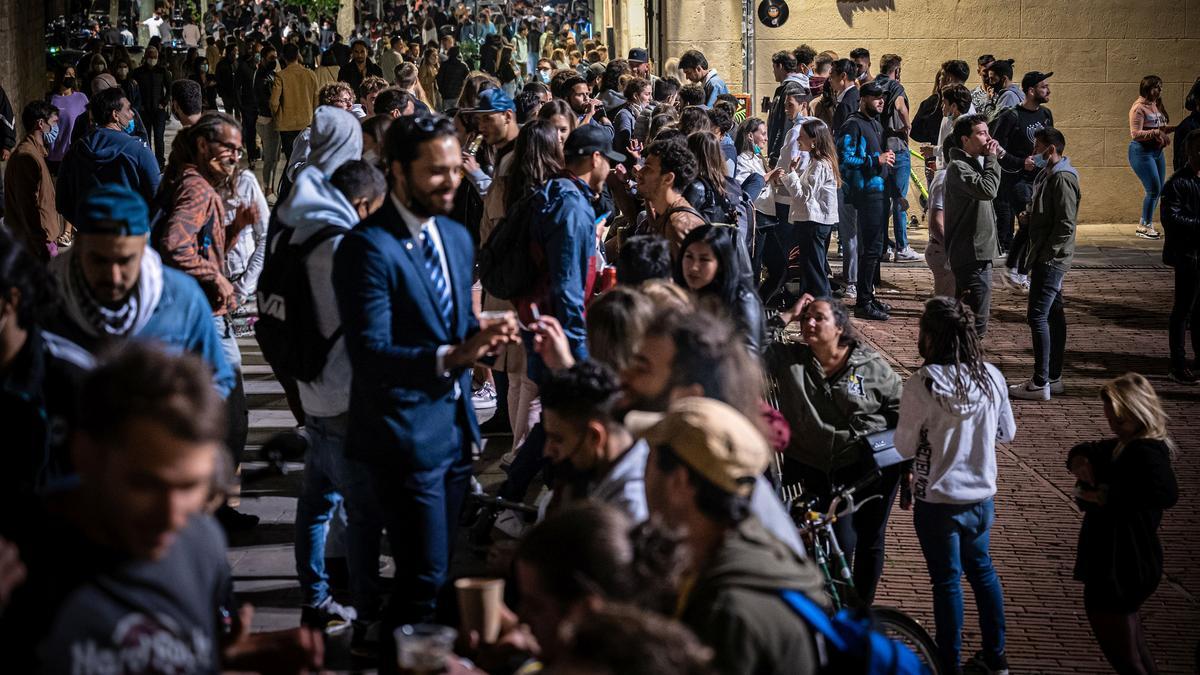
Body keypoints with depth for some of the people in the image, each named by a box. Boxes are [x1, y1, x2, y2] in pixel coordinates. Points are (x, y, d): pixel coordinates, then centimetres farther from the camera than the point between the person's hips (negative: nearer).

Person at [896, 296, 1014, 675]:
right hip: (982, 495, 4)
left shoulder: (922, 384, -22)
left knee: (947, 580, 9)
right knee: (981, 569, 22)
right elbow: (1007, 433, 5)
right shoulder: (991, 377, -8)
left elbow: (904, 447, -14)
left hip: (937, 501, -4)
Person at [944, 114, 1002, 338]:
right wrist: (991, 158, -18)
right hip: (971, 255, -11)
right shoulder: (958, 167, -15)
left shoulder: (972, 164, 17)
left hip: (977, 252, 11)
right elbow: (988, 189, -28)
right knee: (977, 321, -12)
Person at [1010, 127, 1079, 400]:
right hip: (1046, 258, 11)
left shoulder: (1062, 178, -18)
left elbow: (1066, 224, -22)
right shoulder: (1047, 174, 14)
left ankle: (1041, 383, -7)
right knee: (1053, 314, 14)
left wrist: (1047, 254, -19)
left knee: (1038, 316, -10)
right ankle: (1053, 377, 21)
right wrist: (1029, 217, 5)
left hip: (1051, 259, -11)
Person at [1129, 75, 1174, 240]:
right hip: (1142, 152, -9)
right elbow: (1135, 134, -20)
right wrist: (1155, 132, -30)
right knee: (1154, 189, -12)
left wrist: (1169, 129, 3)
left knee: (1158, 190, 9)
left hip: (1157, 151, 9)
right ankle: (1145, 226, 0)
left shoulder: (1158, 105, 10)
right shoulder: (1139, 108, -15)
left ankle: (1144, 225, 19)